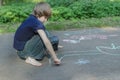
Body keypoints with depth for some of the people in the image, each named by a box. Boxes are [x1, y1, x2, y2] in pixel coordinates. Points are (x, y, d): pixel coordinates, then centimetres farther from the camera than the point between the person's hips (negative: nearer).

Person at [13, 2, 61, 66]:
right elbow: (46, 42, -26)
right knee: (43, 34, -20)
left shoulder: (31, 19, 5)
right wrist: (54, 58, -23)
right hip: (22, 50, -9)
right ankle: (30, 58, -13)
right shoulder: (36, 22, -22)